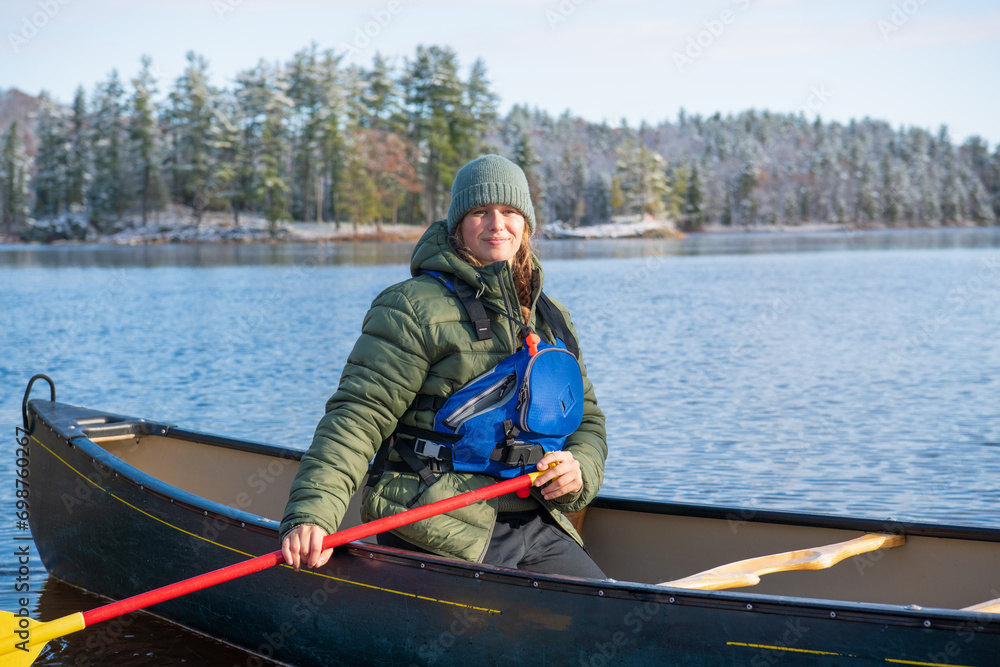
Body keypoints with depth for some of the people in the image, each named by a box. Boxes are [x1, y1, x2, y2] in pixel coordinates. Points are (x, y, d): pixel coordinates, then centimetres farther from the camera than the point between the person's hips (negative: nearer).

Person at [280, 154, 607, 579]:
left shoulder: (552, 320, 17)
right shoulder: (413, 308, -4)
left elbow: (588, 421, 23)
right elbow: (358, 416, -12)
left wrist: (579, 472, -1)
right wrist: (310, 514, -25)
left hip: (535, 526, 6)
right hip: (438, 533, -6)